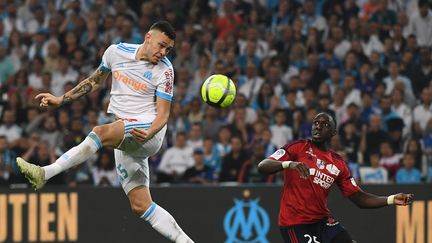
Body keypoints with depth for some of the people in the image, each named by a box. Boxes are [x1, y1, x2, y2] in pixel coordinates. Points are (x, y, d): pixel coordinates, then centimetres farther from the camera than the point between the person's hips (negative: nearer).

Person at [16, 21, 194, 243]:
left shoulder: (164, 71, -5)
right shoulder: (116, 52, 7)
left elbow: (163, 114, -7)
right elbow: (95, 81, 23)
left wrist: (149, 133, -27)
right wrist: (61, 100, 18)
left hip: (149, 130, -6)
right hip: (123, 141, 6)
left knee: (103, 131, -34)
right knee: (140, 206, -3)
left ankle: (45, 173, -42)